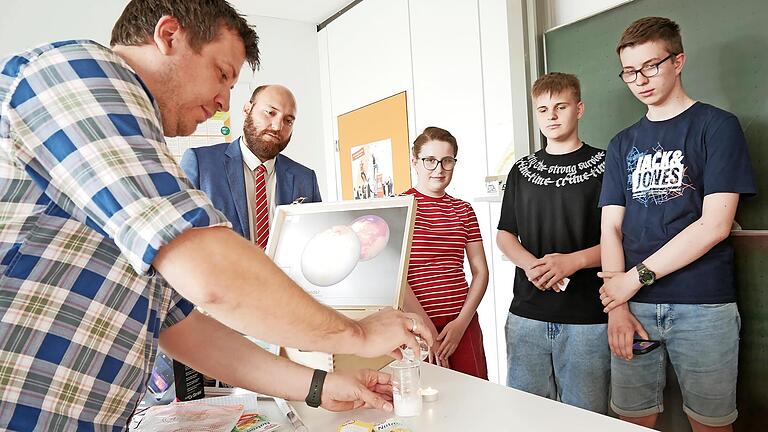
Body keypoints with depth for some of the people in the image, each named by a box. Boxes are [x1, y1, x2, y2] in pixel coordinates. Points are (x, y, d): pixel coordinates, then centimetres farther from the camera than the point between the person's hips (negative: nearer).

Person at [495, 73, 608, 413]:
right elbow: (505, 235, 12)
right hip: (527, 314, 4)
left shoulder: (603, 166, 0)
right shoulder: (522, 170, 12)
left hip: (588, 319, -3)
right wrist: (530, 263, -8)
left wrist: (572, 260, -19)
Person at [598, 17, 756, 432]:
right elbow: (611, 228, 6)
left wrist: (637, 277, -11)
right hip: (634, 307, 3)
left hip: (703, 305, -3)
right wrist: (616, 306, -6)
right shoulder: (622, 144, 13)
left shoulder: (717, 126, 2)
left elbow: (715, 225, -9)